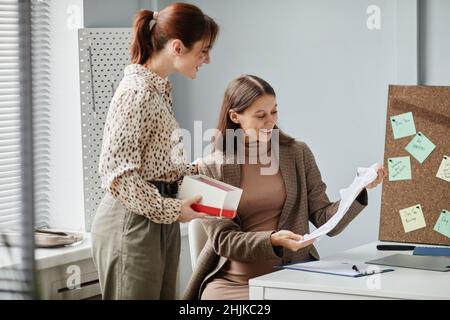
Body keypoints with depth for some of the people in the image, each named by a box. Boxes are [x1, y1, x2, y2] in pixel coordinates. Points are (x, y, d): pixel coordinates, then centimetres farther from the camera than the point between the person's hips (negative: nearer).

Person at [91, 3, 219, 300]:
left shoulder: (159, 88, 12)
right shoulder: (138, 92, -18)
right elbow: (117, 174, -22)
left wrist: (198, 170, 11)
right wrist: (171, 209, -17)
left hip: (159, 222, 10)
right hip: (134, 223, -10)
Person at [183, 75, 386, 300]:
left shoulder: (298, 154, 8)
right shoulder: (210, 169, 1)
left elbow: (326, 221, 5)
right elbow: (223, 239, -3)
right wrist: (273, 240, -19)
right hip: (233, 281, -1)